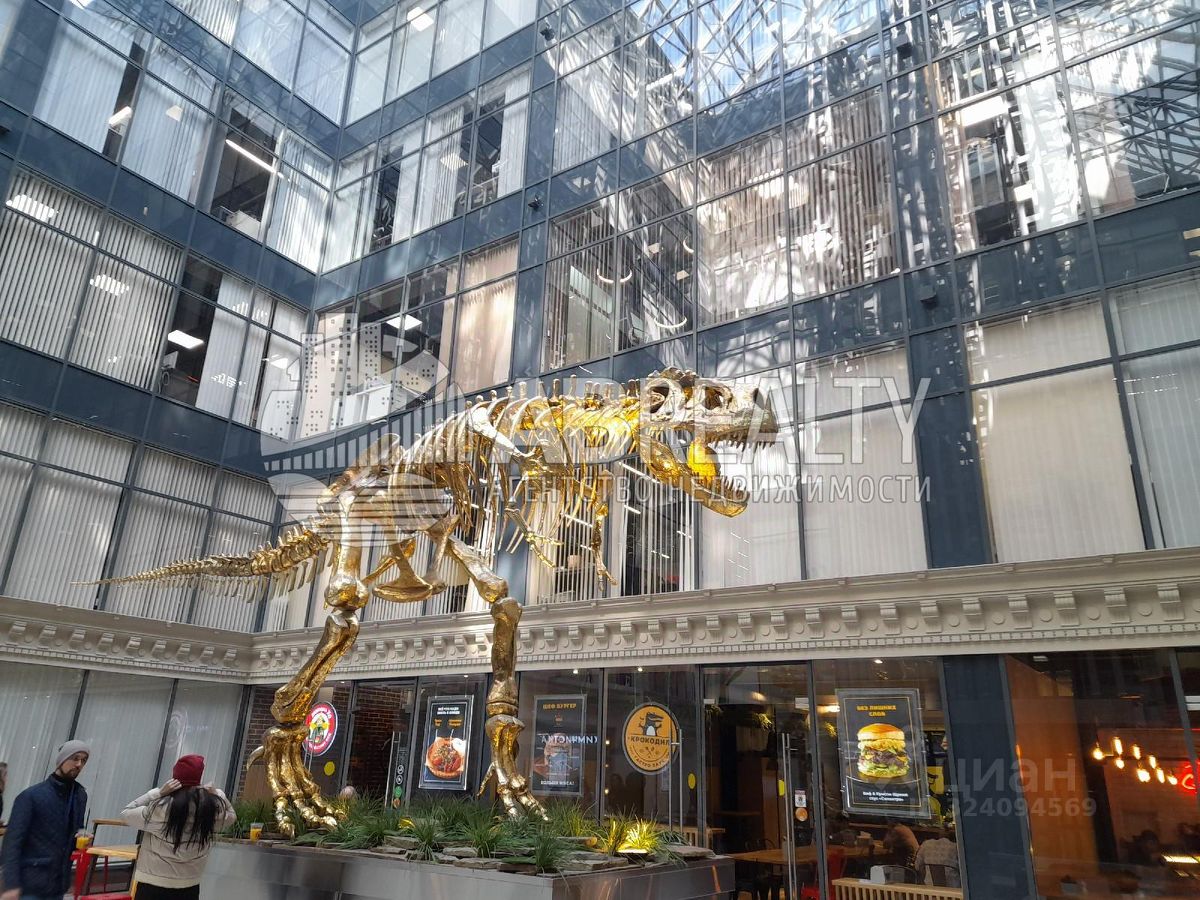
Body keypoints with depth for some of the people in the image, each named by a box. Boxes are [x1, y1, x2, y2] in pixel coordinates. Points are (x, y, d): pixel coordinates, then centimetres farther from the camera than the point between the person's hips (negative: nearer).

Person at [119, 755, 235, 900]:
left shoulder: (160, 808, -19)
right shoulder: (214, 808, -10)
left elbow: (126, 814, -3)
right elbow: (230, 815, 13)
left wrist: (157, 793, -9)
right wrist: (218, 794, 0)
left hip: (153, 885, -3)